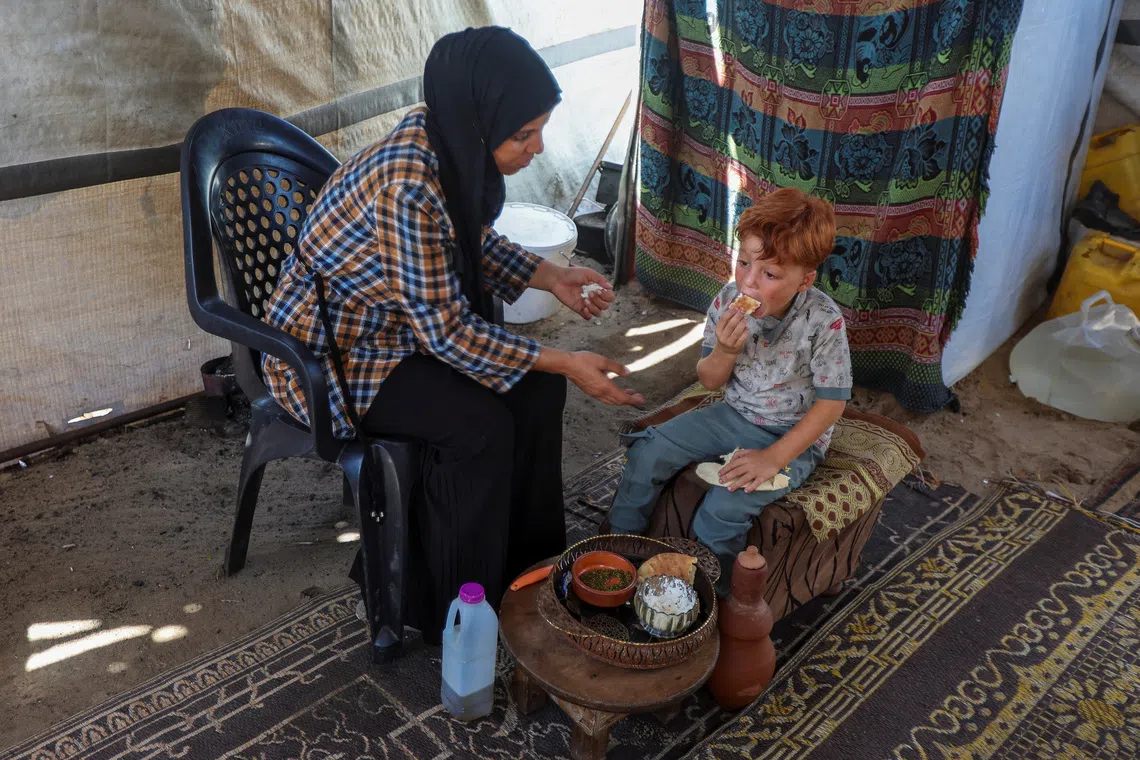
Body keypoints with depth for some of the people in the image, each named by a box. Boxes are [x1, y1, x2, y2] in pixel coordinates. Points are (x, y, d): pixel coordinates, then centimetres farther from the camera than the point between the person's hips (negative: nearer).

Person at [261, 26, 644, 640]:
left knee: (538, 387, -6)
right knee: (480, 424, -24)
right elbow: (446, 331, -29)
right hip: (330, 348, -8)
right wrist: (564, 363, -23)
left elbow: (474, 245, 10)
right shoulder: (408, 187, -34)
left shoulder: (455, 147, -9)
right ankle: (456, 609, -3)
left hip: (404, 324, 8)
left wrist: (551, 277, -3)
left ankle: (524, 556, 12)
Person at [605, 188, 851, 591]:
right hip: (733, 414, 5)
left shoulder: (824, 322, -24)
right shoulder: (729, 299, -12)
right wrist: (724, 352, -26)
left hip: (794, 435, -5)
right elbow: (709, 381, -2)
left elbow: (832, 402, -16)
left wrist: (774, 457, -23)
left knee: (723, 508, -26)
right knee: (648, 452, -7)